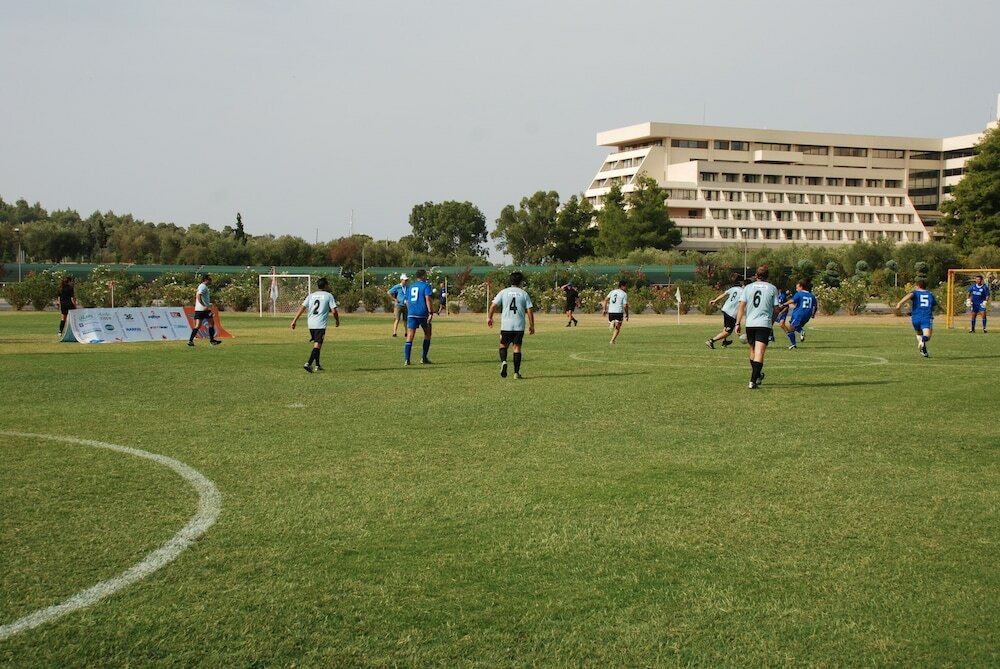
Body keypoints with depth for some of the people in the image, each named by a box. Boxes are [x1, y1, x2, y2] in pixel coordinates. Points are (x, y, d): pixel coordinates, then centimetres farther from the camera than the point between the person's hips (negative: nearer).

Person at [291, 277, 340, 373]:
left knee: (316, 344, 20)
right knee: (317, 345, -8)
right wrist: (337, 320, 11)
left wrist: (294, 320, 5)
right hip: (321, 324, -6)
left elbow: (302, 308, 5)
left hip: (311, 324, 6)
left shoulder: (311, 295, 13)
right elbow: (334, 311, -6)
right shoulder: (329, 296, 0)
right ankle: (308, 364, -24)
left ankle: (318, 365, 26)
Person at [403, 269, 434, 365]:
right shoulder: (426, 285, 0)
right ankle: (424, 358, 14)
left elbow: (407, 302, 21)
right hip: (423, 313, -4)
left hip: (411, 314, 4)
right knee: (427, 334, 16)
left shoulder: (411, 287, 18)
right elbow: (427, 298, -13)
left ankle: (406, 359, -16)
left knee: (410, 336, -2)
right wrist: (430, 313, -17)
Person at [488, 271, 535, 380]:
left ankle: (504, 362, -13)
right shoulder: (524, 294, 3)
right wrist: (531, 325, 6)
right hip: (519, 326, 0)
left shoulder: (503, 292, 3)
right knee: (517, 347, 6)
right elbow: (530, 310, -1)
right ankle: (516, 372, 2)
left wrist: (489, 317, 10)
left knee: (503, 345, 15)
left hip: (506, 325, 0)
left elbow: (493, 305, -3)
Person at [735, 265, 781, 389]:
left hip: (750, 323, 2)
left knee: (753, 350, 20)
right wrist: (772, 321, 20)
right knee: (759, 352, -8)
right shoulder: (772, 288, 4)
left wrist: (738, 323, 1)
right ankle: (753, 381, -18)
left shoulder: (748, 287, 6)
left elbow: (742, 306, -1)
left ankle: (757, 375, 35)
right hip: (765, 324, -2)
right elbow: (776, 309, 4)